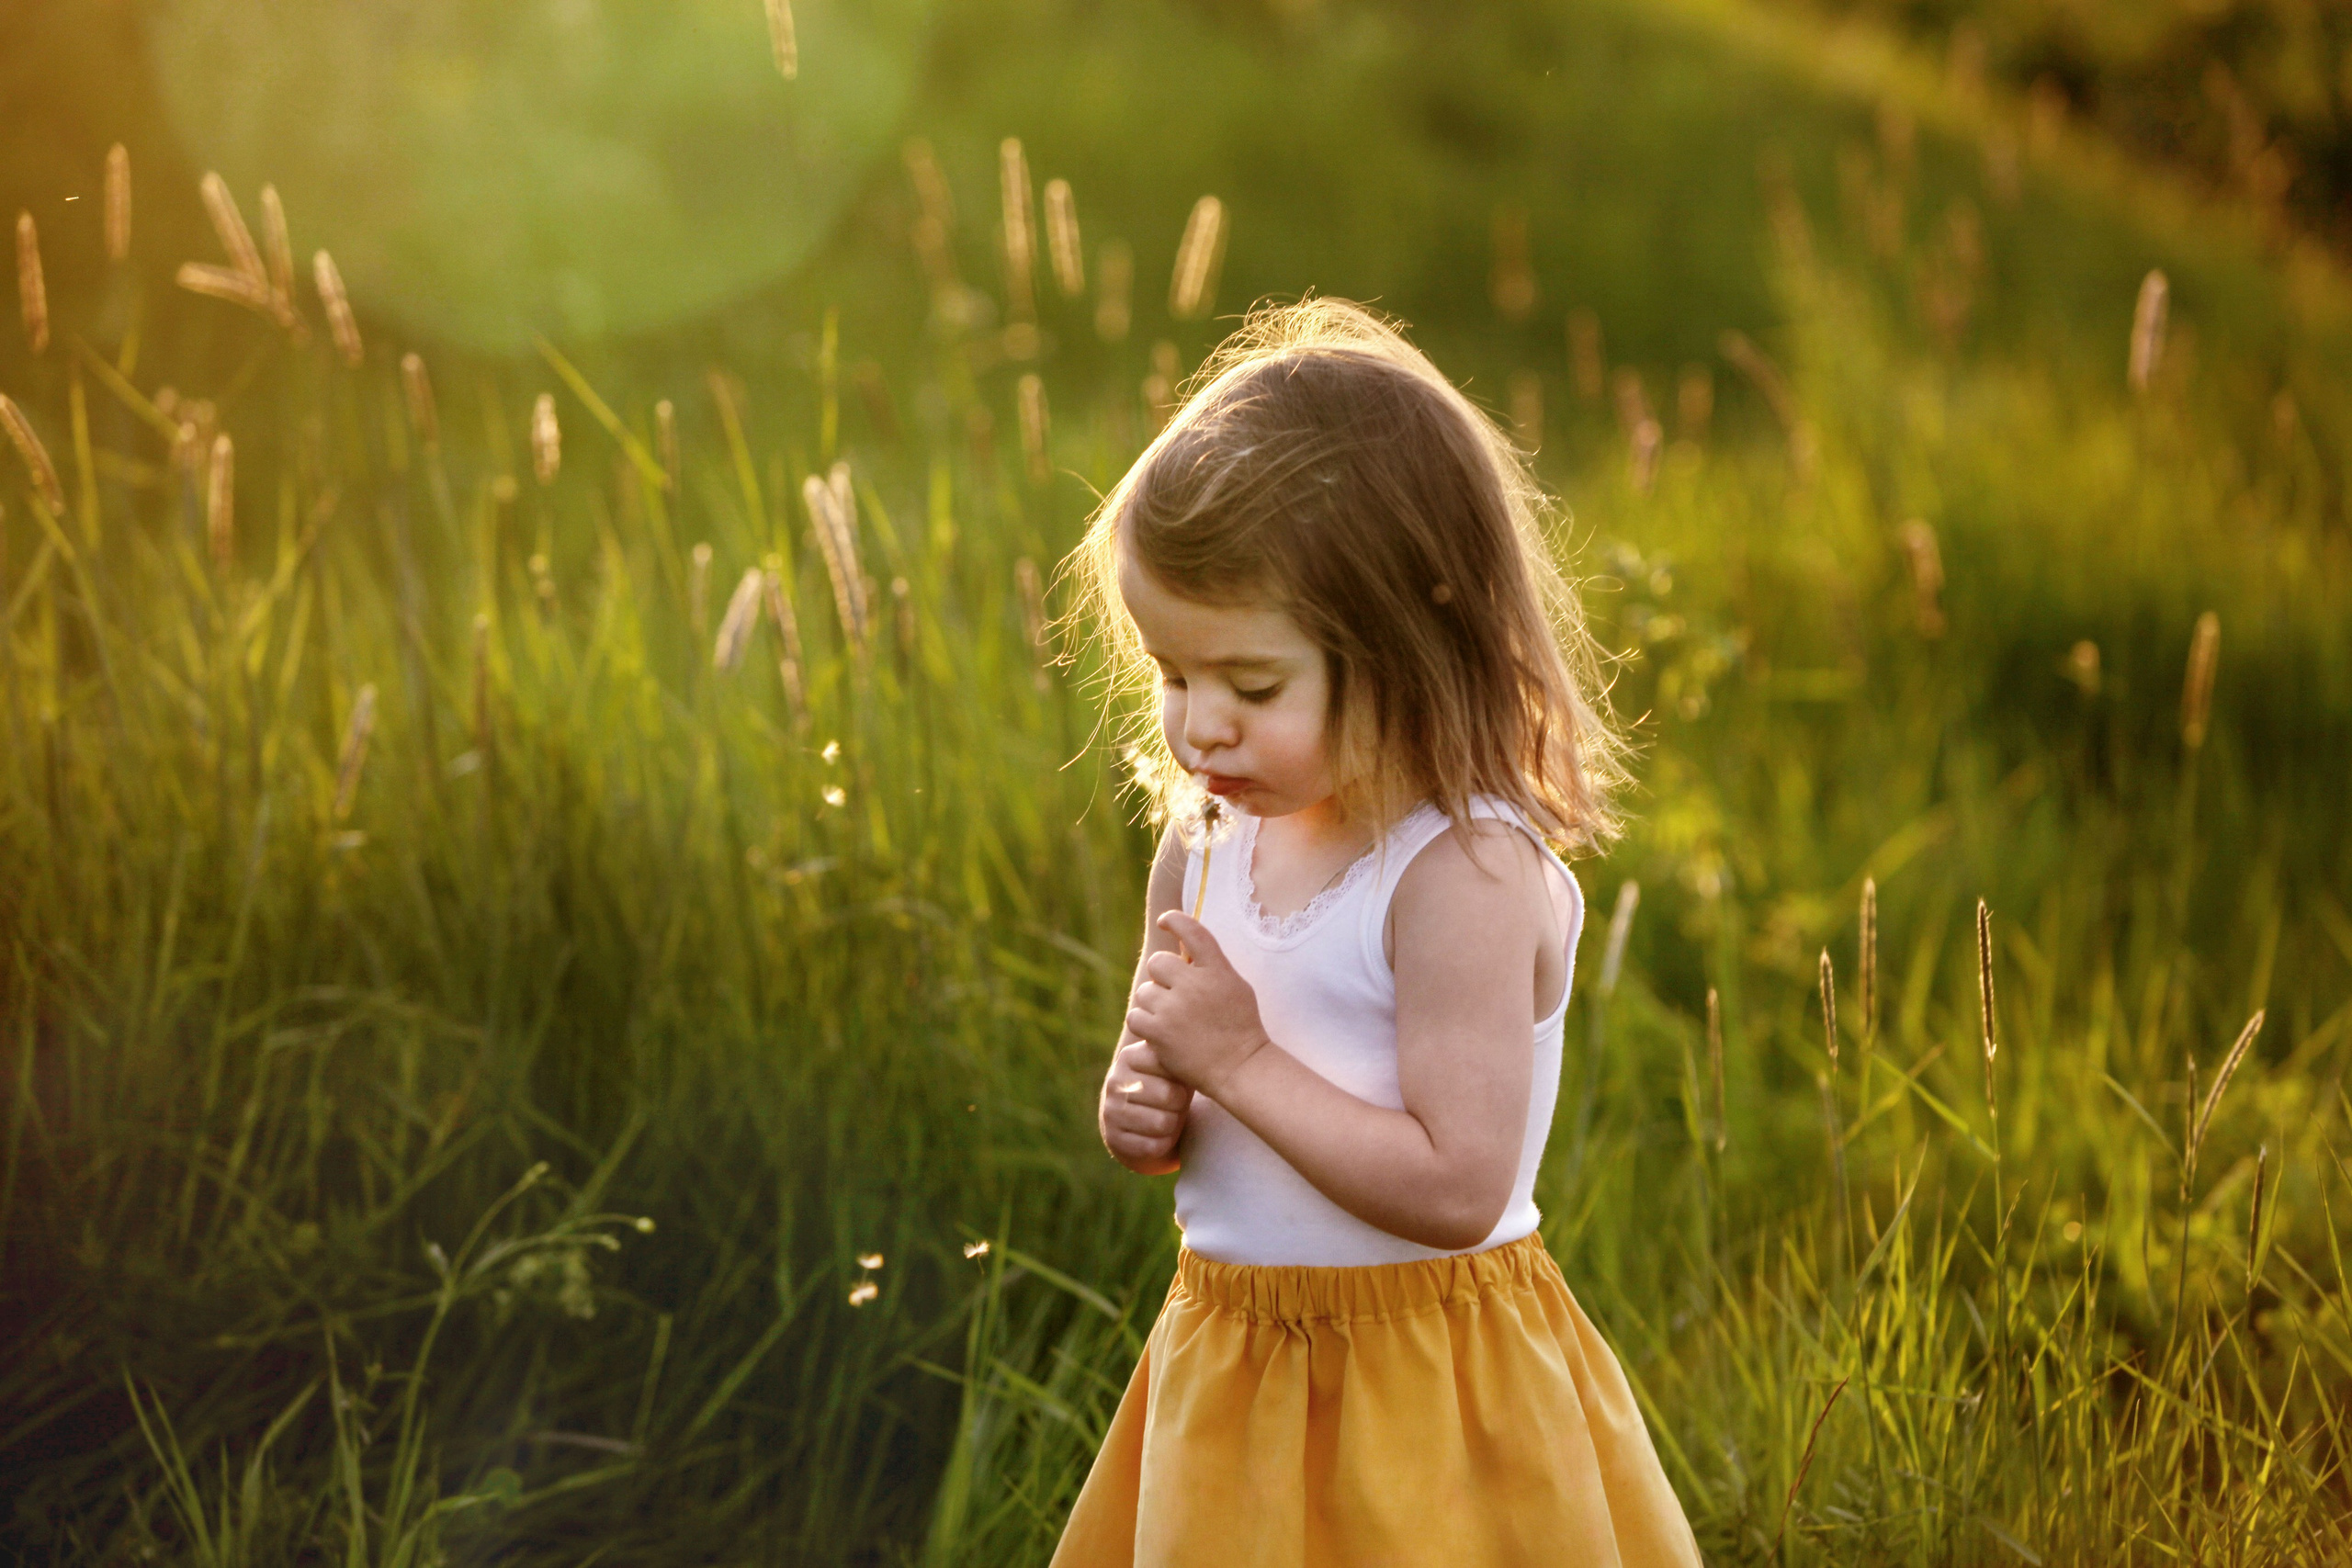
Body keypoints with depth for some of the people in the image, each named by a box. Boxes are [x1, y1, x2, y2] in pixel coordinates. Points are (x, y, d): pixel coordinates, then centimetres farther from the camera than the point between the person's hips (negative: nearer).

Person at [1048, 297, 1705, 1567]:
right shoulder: (1206, 846, 2)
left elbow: (1456, 1187, -26)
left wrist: (1241, 1059, -23)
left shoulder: (1467, 877, -21)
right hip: (1226, 1367, 7)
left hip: (1420, 1399, -6)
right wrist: (1143, 1113, -6)